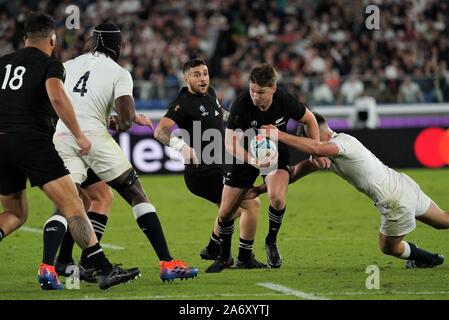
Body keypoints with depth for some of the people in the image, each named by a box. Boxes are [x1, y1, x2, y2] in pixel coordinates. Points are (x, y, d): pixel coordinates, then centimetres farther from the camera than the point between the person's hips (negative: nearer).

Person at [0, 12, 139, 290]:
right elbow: (57, 97, -16)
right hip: (32, 140, -6)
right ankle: (104, 270, -13)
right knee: (73, 206, -6)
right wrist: (79, 135, -11)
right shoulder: (50, 64, 2)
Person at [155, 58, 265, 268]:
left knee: (233, 209, 31)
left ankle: (213, 249, 45)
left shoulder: (210, 94, 9)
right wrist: (182, 146, -44)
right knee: (252, 204, -8)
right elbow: (160, 132, -29)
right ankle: (245, 258, 0)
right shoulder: (184, 103, -18)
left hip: (217, 169, 10)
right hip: (203, 172, -10)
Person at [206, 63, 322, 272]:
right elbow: (230, 142, -28)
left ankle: (271, 243, -2)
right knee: (225, 212, -1)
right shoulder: (241, 105, -28)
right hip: (247, 156, 0)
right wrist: (251, 159, -46)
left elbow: (310, 119, -3)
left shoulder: (285, 101, -24)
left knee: (277, 197, -30)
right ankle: (224, 257, 26)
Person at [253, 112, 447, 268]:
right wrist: (263, 188, 5)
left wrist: (279, 135, -45)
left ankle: (428, 260, 33)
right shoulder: (327, 149, 3)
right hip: (403, 184, 9)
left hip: (396, 202, -9)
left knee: (389, 248, 14)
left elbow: (316, 148, -47)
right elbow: (300, 170, 7)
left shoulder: (342, 141, -26)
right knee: (443, 221, 22)